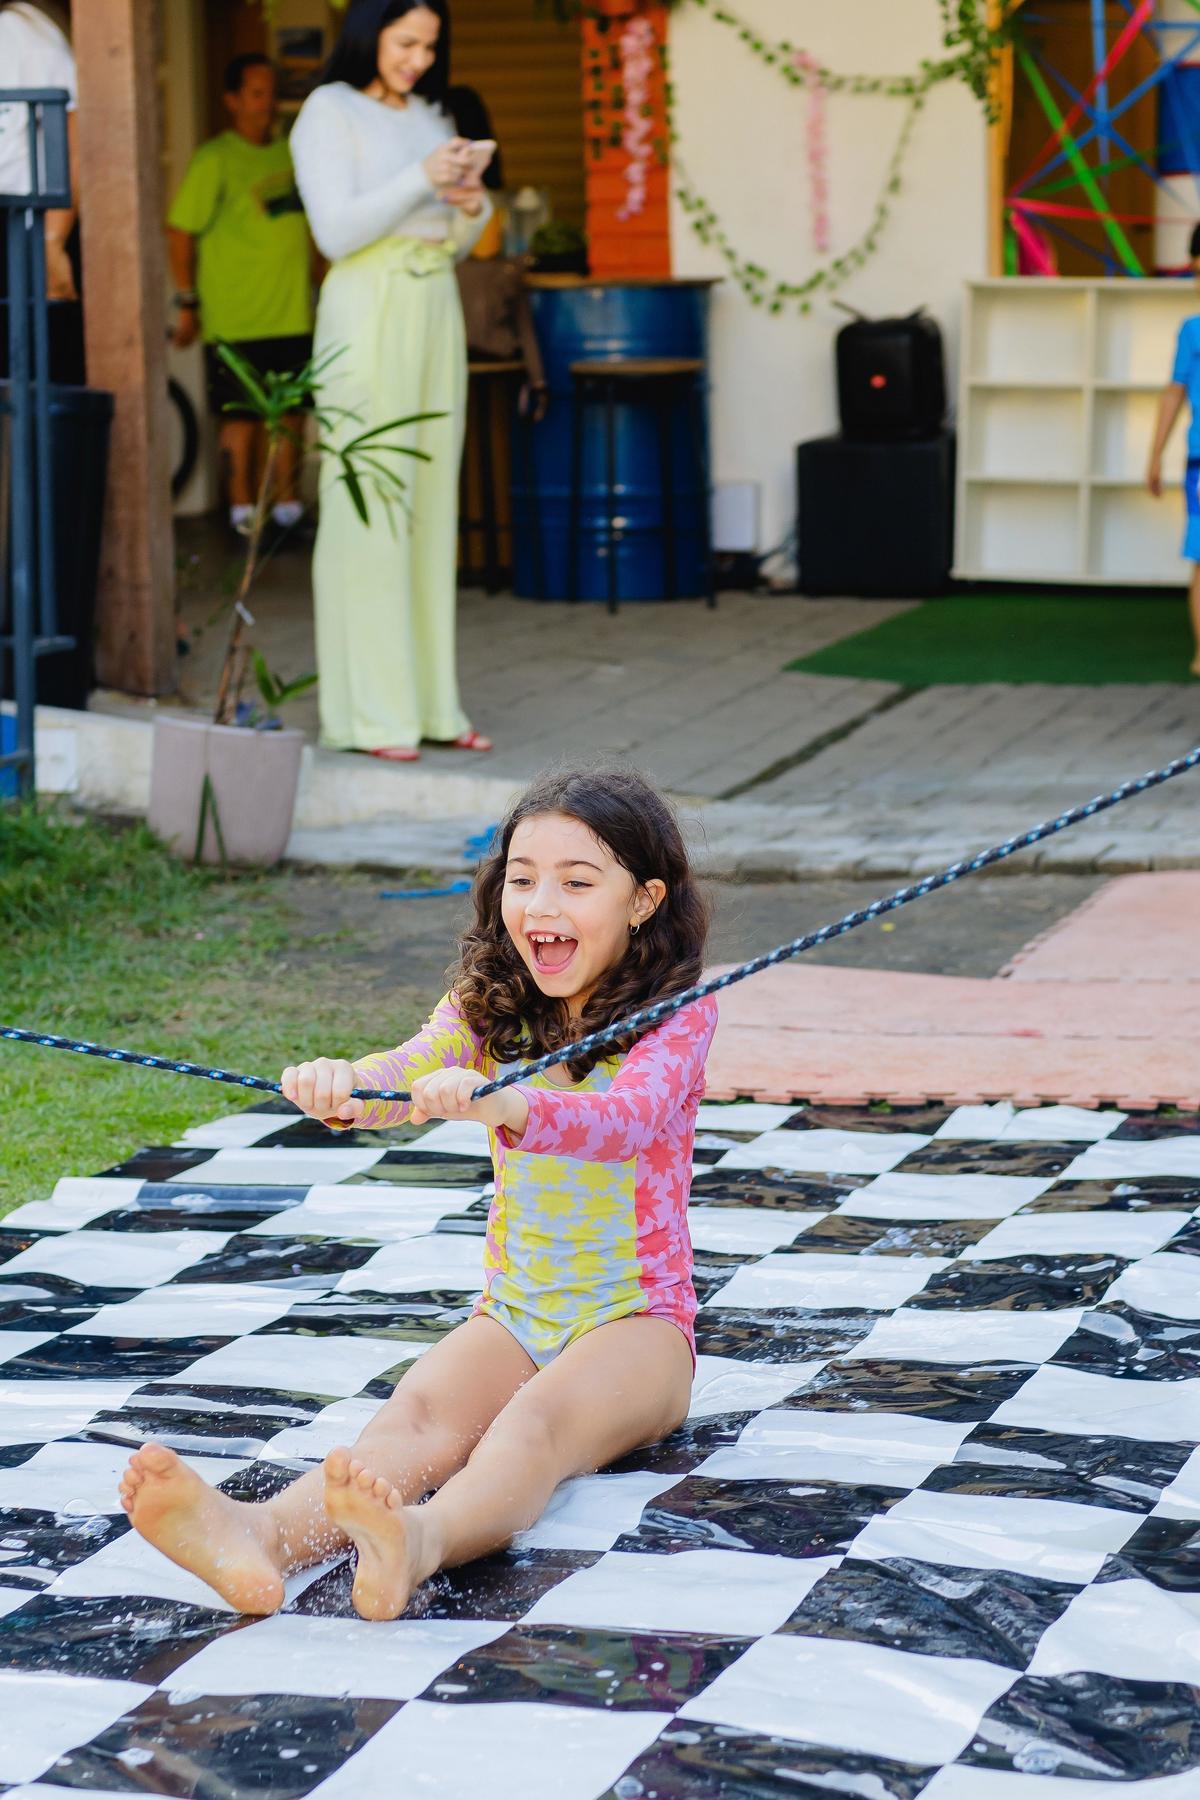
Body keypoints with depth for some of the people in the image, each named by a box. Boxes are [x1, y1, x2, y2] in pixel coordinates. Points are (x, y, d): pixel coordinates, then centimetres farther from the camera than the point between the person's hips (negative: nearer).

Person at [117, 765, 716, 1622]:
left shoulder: (677, 1017, -8)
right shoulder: (490, 1010, 8)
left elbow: (623, 1123, -29)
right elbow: (412, 1071, -14)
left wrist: (501, 1104, -51)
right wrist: (342, 1086, -40)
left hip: (637, 1325, -3)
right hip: (513, 1315, 4)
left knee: (533, 1424, -36)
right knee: (416, 1414, -29)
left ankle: (418, 1544, -70)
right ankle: (265, 1534, -61)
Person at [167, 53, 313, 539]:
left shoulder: (290, 153, 11)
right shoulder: (214, 160, -7)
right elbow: (180, 232, -8)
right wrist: (187, 303, -9)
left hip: (294, 314, 6)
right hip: (237, 318, -6)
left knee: (292, 412, 9)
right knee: (241, 416, -1)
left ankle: (287, 504, 19)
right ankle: (243, 509, 6)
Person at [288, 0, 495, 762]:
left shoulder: (429, 117, 17)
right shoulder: (329, 112, -2)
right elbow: (336, 231, -12)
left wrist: (472, 204, -2)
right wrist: (420, 180, -20)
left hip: (437, 311, 7)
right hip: (368, 315, -7)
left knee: (432, 509, 6)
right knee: (367, 509, -9)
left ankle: (431, 705, 10)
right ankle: (368, 714, -7)